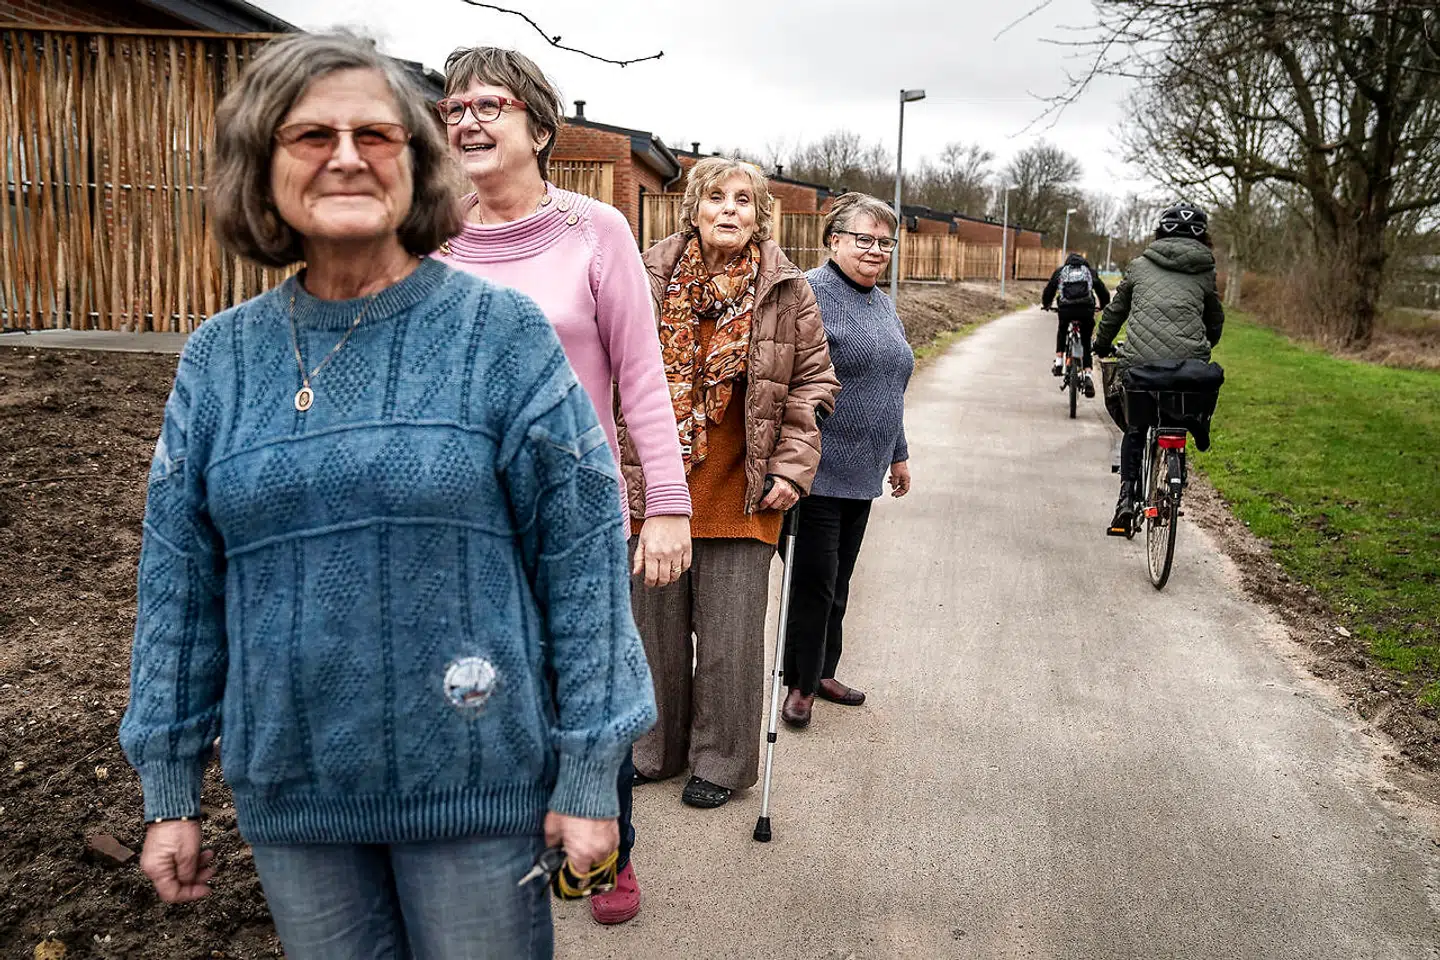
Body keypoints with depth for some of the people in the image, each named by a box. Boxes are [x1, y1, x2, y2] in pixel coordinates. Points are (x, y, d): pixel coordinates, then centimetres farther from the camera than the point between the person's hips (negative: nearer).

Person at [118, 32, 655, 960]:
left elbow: (583, 557, -10)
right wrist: (170, 788, 8)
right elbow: (180, 583, 6)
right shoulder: (218, 360, 2)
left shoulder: (502, 332, -9)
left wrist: (588, 775, -9)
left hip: (478, 780, -3)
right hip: (290, 793, 3)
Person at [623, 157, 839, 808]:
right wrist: (620, 464, 4)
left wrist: (792, 466, -4)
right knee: (655, 626, 13)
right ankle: (655, 749, 33)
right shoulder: (650, 278, 1)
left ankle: (722, 760, 25)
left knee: (730, 637, 5)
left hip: (740, 495, -1)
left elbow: (814, 382, 5)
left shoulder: (786, 291, 0)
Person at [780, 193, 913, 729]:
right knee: (815, 579, -1)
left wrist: (898, 454, 25)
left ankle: (823, 672, 28)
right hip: (819, 471, -8)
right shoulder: (811, 294, -11)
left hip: (863, 473, 8)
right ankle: (800, 684, 14)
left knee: (838, 580, 15)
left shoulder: (884, 305, 16)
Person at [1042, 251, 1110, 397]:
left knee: (1062, 331, 33)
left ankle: (1059, 361, 22)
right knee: (1086, 342, 13)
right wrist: (1103, 306, 46)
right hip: (1086, 309, 0)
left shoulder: (1060, 271, 23)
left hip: (1065, 309, 0)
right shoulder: (1090, 271, 25)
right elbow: (1103, 291, 28)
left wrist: (1046, 305, 43)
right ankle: (1088, 374, -6)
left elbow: (1048, 291, 25)